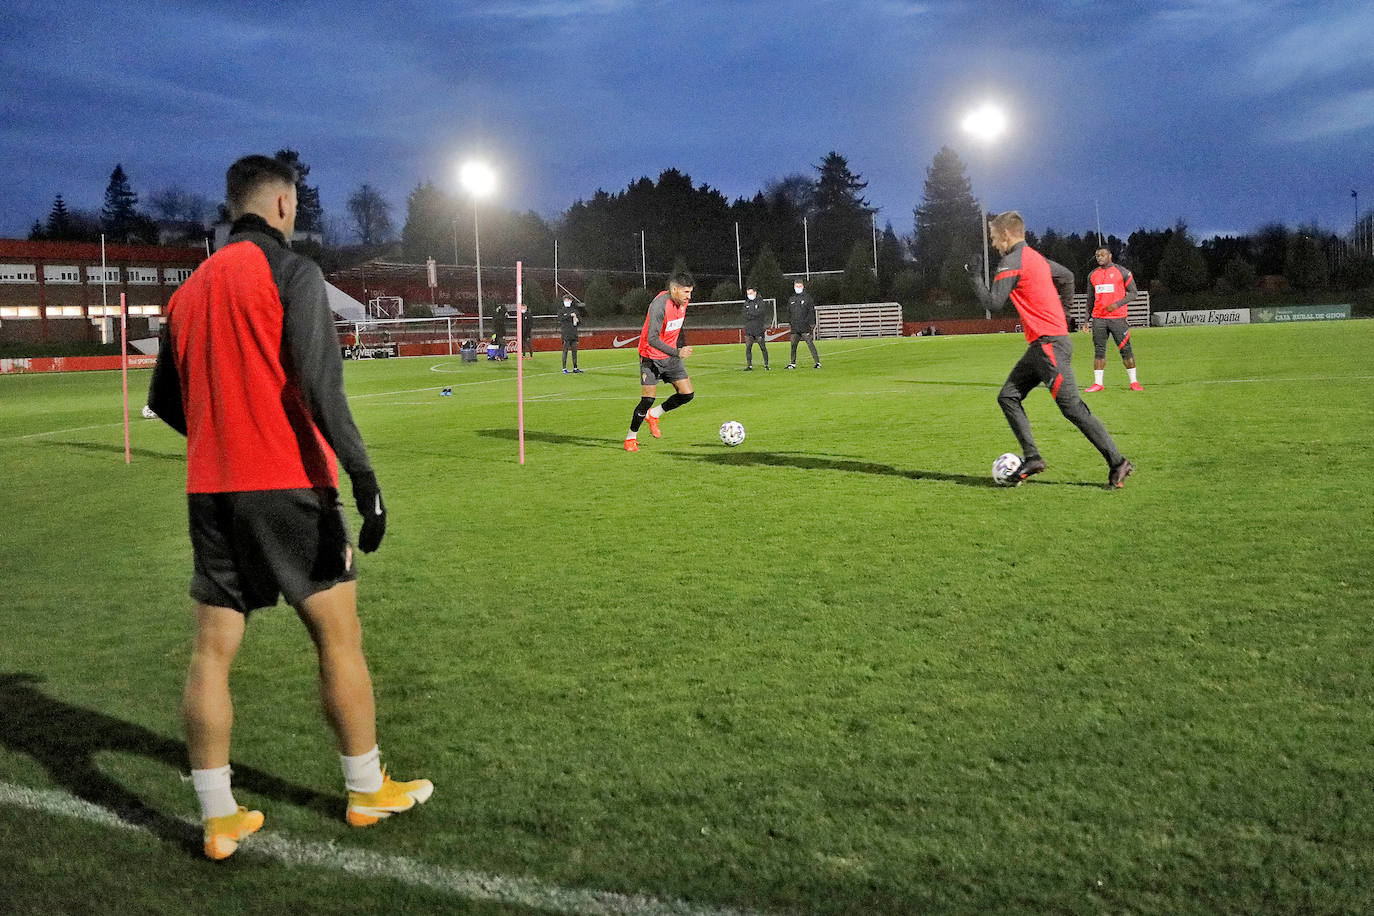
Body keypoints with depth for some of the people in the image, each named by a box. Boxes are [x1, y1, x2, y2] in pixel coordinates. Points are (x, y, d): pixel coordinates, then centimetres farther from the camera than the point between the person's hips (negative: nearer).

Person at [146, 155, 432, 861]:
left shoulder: (189, 288, 14)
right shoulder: (290, 271, -6)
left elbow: (164, 400, 18)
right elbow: (318, 381, -19)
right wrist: (363, 476, -22)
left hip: (209, 490, 6)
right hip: (286, 485, -6)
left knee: (212, 650, 6)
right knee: (338, 633, 6)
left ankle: (219, 820, 11)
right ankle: (366, 790, 17)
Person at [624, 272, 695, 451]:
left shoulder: (682, 301, -1)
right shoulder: (659, 305, -25)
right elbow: (652, 339, -31)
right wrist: (677, 353, -38)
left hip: (671, 355, 7)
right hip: (651, 357, -7)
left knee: (686, 394, -1)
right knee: (648, 399, -9)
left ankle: (653, 415, 22)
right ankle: (631, 438, 10)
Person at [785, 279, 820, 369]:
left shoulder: (807, 297, 2)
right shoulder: (791, 299, 15)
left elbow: (811, 311, -2)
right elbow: (789, 312, 20)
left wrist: (812, 324, -9)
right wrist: (790, 323, 12)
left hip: (805, 327, -4)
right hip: (795, 327, 4)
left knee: (810, 344, -7)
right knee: (793, 345, 6)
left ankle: (817, 362, -6)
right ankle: (792, 363, 16)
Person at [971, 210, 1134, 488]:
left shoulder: (1012, 262, -12)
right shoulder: (1035, 257, 17)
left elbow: (993, 302, -16)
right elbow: (1067, 276, 28)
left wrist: (976, 276, -1)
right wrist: (1063, 313, 31)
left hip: (1050, 344, -10)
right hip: (1042, 344, 10)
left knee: (1072, 408, -9)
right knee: (1008, 397, 8)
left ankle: (1118, 463, -4)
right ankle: (1032, 458, 5)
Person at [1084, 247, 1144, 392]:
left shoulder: (1122, 272, 0)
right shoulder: (1092, 275, 12)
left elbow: (1133, 292, 1)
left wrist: (1117, 304, -15)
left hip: (1117, 317, -4)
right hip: (1098, 318, 4)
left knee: (1125, 349, -2)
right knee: (1099, 351, 2)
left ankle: (1134, 382, 5)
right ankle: (1098, 383, 4)